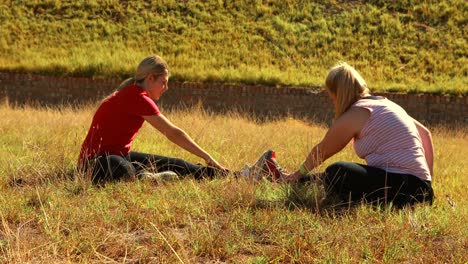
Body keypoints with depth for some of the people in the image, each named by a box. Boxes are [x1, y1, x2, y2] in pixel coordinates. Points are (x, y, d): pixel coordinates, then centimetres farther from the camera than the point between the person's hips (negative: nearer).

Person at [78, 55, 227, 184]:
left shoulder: (134, 93, 9)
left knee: (173, 165, 4)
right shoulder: (138, 98, -19)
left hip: (119, 155, 9)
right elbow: (173, 133, -18)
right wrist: (207, 157, -14)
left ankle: (226, 175, 5)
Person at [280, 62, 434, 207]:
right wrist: (427, 175, 26)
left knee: (337, 173, -26)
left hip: (402, 186, -10)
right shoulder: (385, 104, 19)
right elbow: (425, 133, 23)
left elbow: (321, 152, 8)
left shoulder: (354, 115, -5)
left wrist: (298, 175, 24)